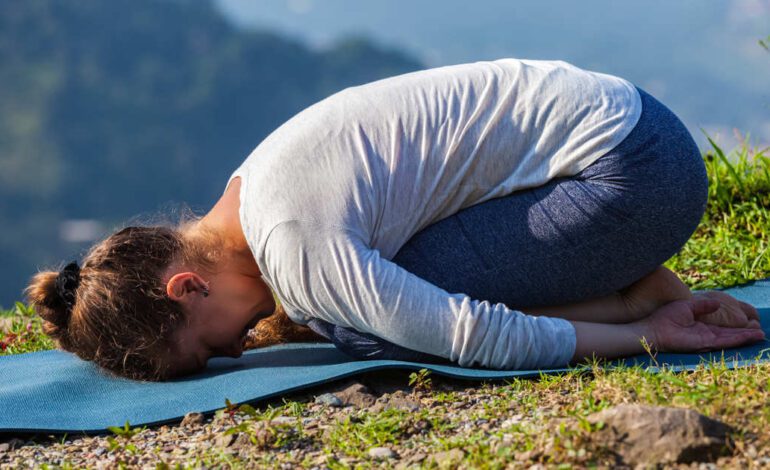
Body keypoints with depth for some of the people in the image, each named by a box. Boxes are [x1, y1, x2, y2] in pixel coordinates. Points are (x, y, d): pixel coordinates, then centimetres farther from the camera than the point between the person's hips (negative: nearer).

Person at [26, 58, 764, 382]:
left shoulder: (293, 243, -24)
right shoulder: (249, 190, 7)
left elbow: (478, 340, -24)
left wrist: (645, 334, -13)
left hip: (633, 170, -10)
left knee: (370, 330, -16)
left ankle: (640, 295, -5)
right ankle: (634, 286, 10)